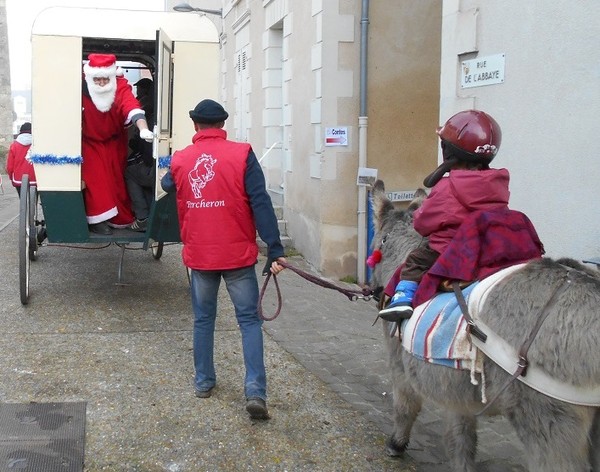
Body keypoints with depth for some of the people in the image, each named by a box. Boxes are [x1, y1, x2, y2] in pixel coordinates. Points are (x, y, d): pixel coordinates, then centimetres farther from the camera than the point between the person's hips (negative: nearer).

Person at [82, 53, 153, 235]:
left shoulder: (121, 86, -24)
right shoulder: (82, 88, -24)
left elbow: (132, 107, -39)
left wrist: (143, 129, -55)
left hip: (115, 142, 1)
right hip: (91, 142, -1)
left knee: (117, 178, 8)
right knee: (95, 178, -13)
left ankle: (120, 219, 22)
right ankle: (97, 219, -7)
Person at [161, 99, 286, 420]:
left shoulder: (180, 160, 1)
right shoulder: (241, 155, -8)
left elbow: (167, 186, 23)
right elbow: (260, 203, -14)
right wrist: (274, 250, -13)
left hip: (198, 255, 3)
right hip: (237, 254, -2)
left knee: (203, 319, 17)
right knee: (249, 320, 3)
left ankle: (204, 382, 27)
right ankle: (255, 391, -7)